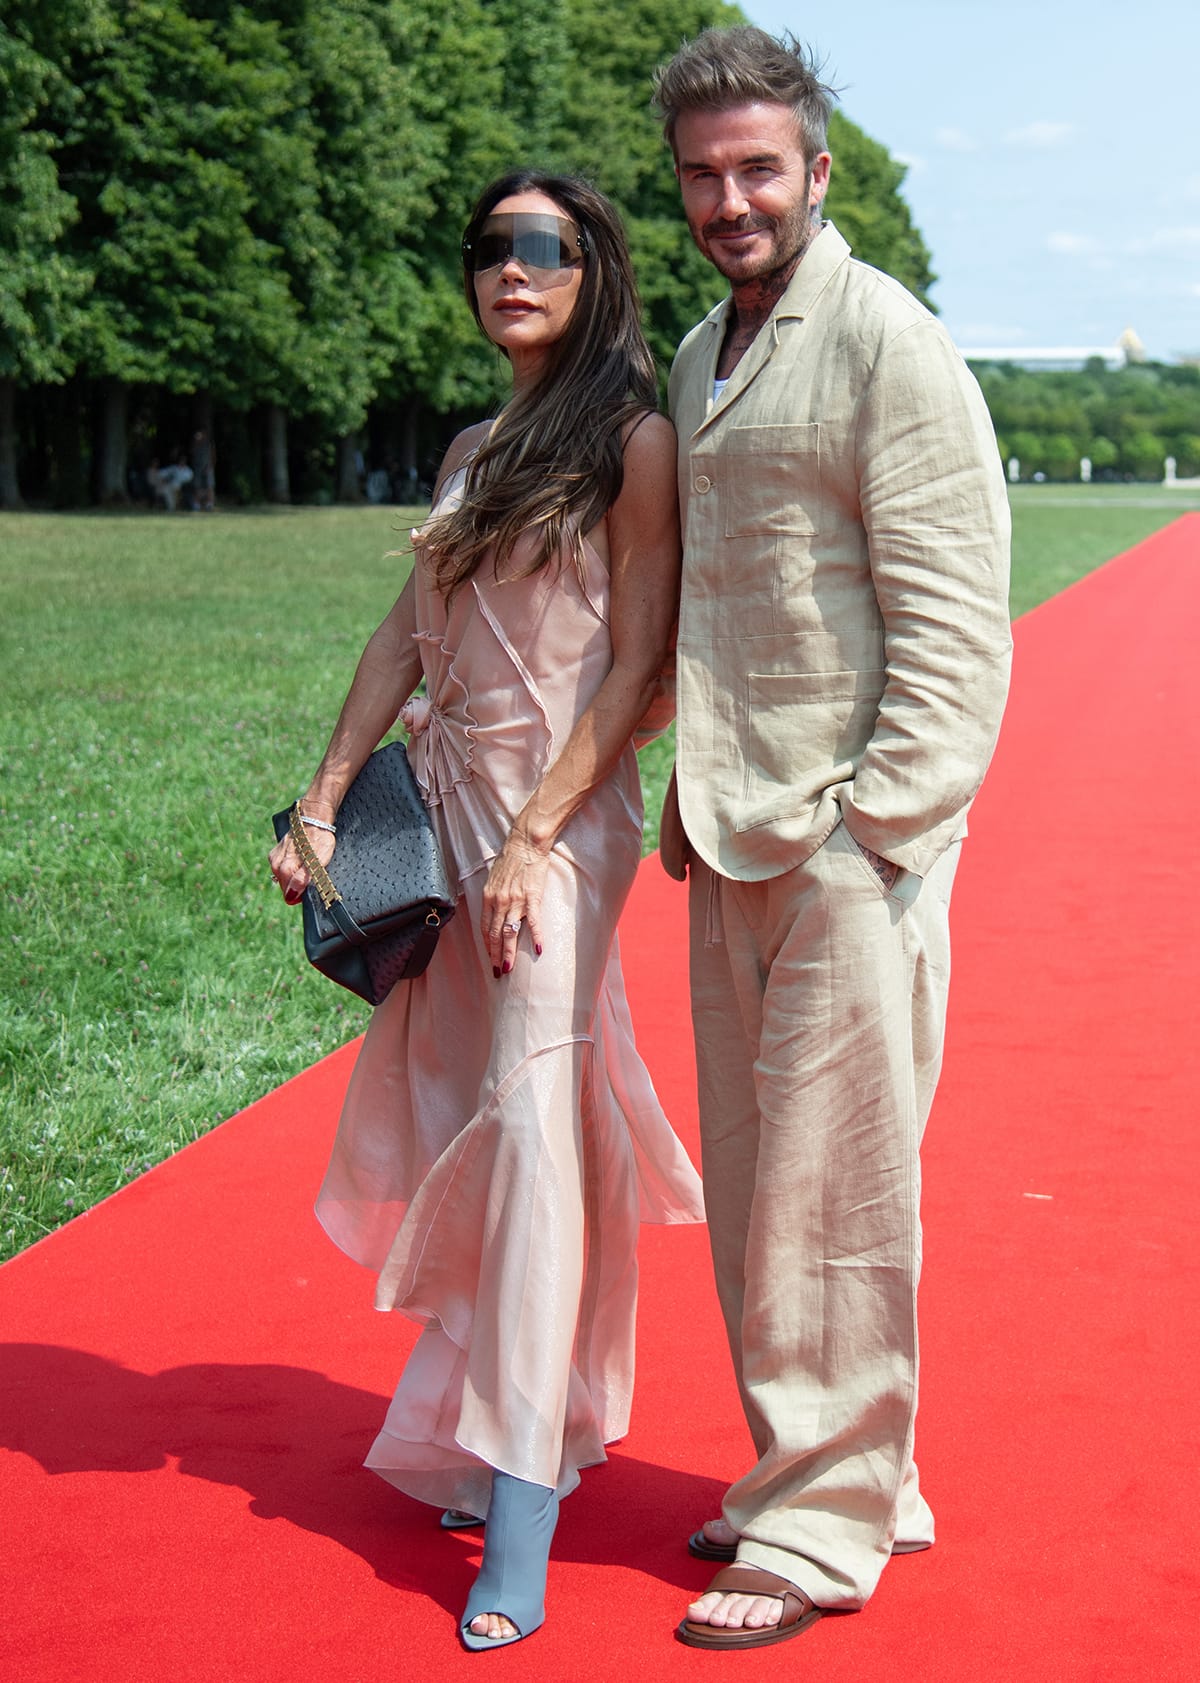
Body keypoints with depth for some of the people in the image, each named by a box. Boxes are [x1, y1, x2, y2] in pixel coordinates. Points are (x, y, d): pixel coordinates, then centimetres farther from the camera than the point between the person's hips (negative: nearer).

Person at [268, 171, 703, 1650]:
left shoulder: (633, 440, -5)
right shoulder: (471, 451, 16)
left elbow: (635, 667, -10)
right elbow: (407, 637, 16)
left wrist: (534, 840, -17)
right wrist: (324, 800, 9)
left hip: (560, 812, -7)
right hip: (439, 796, 7)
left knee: (532, 1118, -13)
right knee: (450, 1119, 8)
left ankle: (521, 1511, -11)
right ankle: (502, 1420, 22)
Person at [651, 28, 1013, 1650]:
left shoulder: (886, 346, -10)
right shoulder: (699, 357, 15)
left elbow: (955, 624, -13)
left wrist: (867, 833, -16)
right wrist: (691, 797, 14)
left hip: (852, 842, -8)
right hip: (734, 844, 8)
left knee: (833, 1188, 0)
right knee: (751, 1184, 13)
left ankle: (825, 1525, 12)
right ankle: (814, 1471, 27)